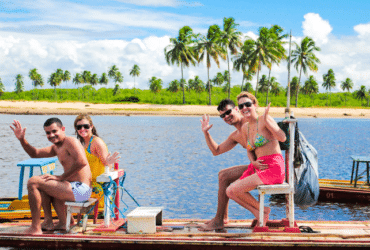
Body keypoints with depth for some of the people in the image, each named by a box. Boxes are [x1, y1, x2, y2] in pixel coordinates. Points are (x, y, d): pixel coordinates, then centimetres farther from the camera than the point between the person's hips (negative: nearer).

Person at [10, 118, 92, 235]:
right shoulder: (56, 147, 21)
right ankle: (63, 222, 27)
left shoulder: (70, 141, -9)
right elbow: (35, 153, 31)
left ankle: (35, 228, -10)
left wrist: (60, 177, -18)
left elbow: (82, 162, -25)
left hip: (80, 189, -11)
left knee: (33, 182, -12)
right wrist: (22, 139, 17)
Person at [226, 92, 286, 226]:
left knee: (235, 189, -17)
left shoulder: (264, 119, -9)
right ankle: (259, 214, 5)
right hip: (259, 167, 8)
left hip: (273, 168, -8)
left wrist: (266, 120, -31)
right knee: (229, 192, -2)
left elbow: (282, 138, -24)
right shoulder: (244, 128, 13)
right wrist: (253, 162, 0)